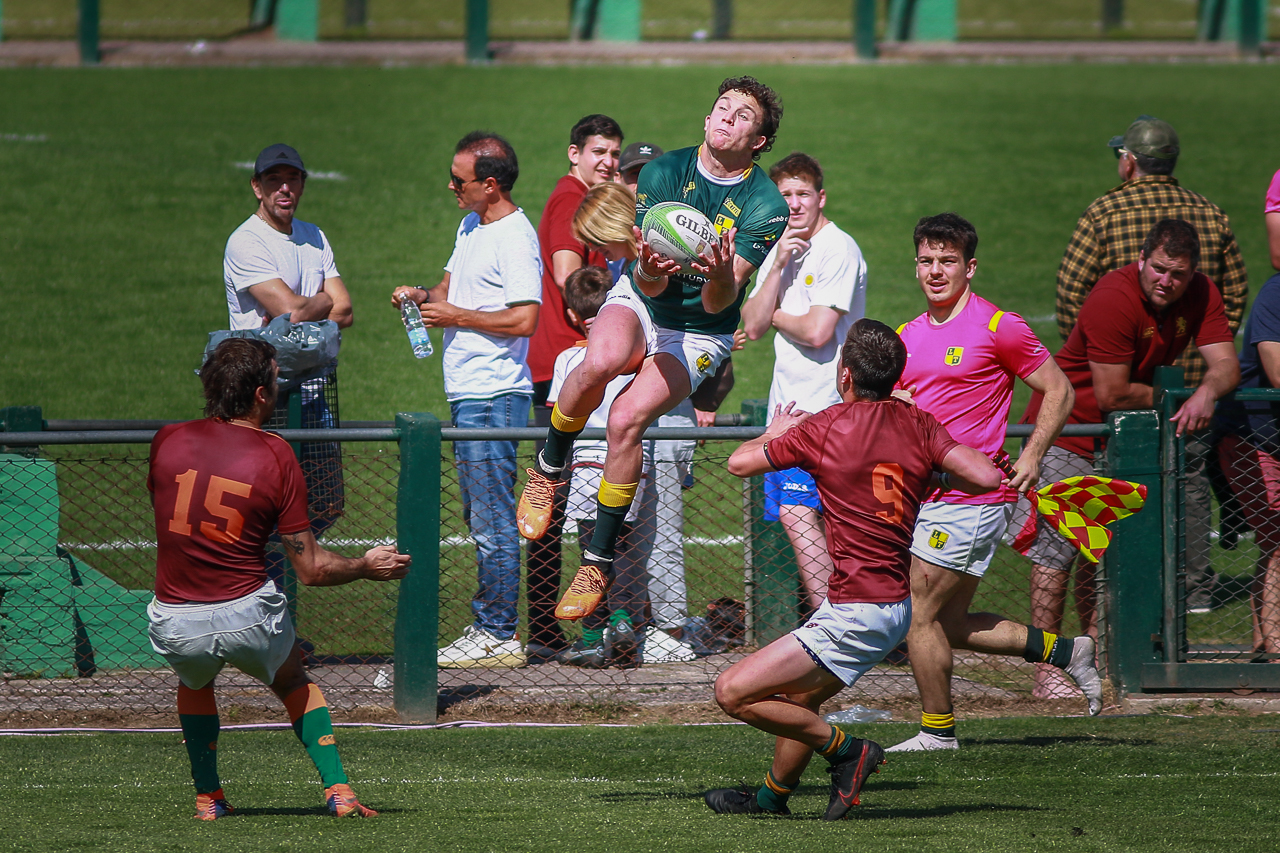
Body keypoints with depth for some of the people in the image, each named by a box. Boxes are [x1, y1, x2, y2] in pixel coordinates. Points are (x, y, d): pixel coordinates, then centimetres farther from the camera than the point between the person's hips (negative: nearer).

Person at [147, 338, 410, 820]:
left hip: (174, 624, 2)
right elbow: (311, 569, -6)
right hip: (248, 615, -2)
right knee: (295, 684, 29)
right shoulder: (276, 458, -9)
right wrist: (367, 567, 13)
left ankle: (207, 797, 27)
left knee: (194, 682, 36)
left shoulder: (167, 441, -2)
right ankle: (337, 790, 18)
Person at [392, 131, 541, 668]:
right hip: (466, 392, 10)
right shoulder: (471, 226, 15)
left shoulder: (515, 237, -15)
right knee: (480, 518, 13)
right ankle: (487, 628, 18)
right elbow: (452, 286, 28)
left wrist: (458, 316, -15)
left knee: (492, 522, -7)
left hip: (494, 397, -10)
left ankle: (500, 635, -3)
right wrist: (425, 297, 6)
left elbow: (524, 319, -22)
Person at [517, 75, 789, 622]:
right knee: (600, 363, -36)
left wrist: (721, 275, -42)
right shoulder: (663, 173, -7)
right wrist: (651, 272, -34)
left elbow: (716, 303, -18)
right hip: (639, 304, 1)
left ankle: (598, 562, -12)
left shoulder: (764, 207, -13)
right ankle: (547, 469, -9)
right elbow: (649, 285, -9)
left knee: (626, 419, -26)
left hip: (699, 333, -1)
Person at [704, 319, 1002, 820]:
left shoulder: (823, 428, -11)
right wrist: (934, 477, 13)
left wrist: (776, 432, 21)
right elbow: (987, 477, -9)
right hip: (896, 605, 8)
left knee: (733, 693, -8)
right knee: (798, 699, 27)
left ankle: (845, 749, -3)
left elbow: (740, 463, 0)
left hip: (855, 614, -8)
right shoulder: (918, 425, 2)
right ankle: (773, 795, 43)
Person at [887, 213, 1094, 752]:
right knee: (948, 625, 9)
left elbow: (1059, 391, -4)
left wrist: (1031, 456, -14)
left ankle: (937, 731, 9)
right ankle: (1067, 652, 23)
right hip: (927, 497, 8)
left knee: (919, 615, -6)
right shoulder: (908, 337, 13)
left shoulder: (997, 328, -8)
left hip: (973, 498, -8)